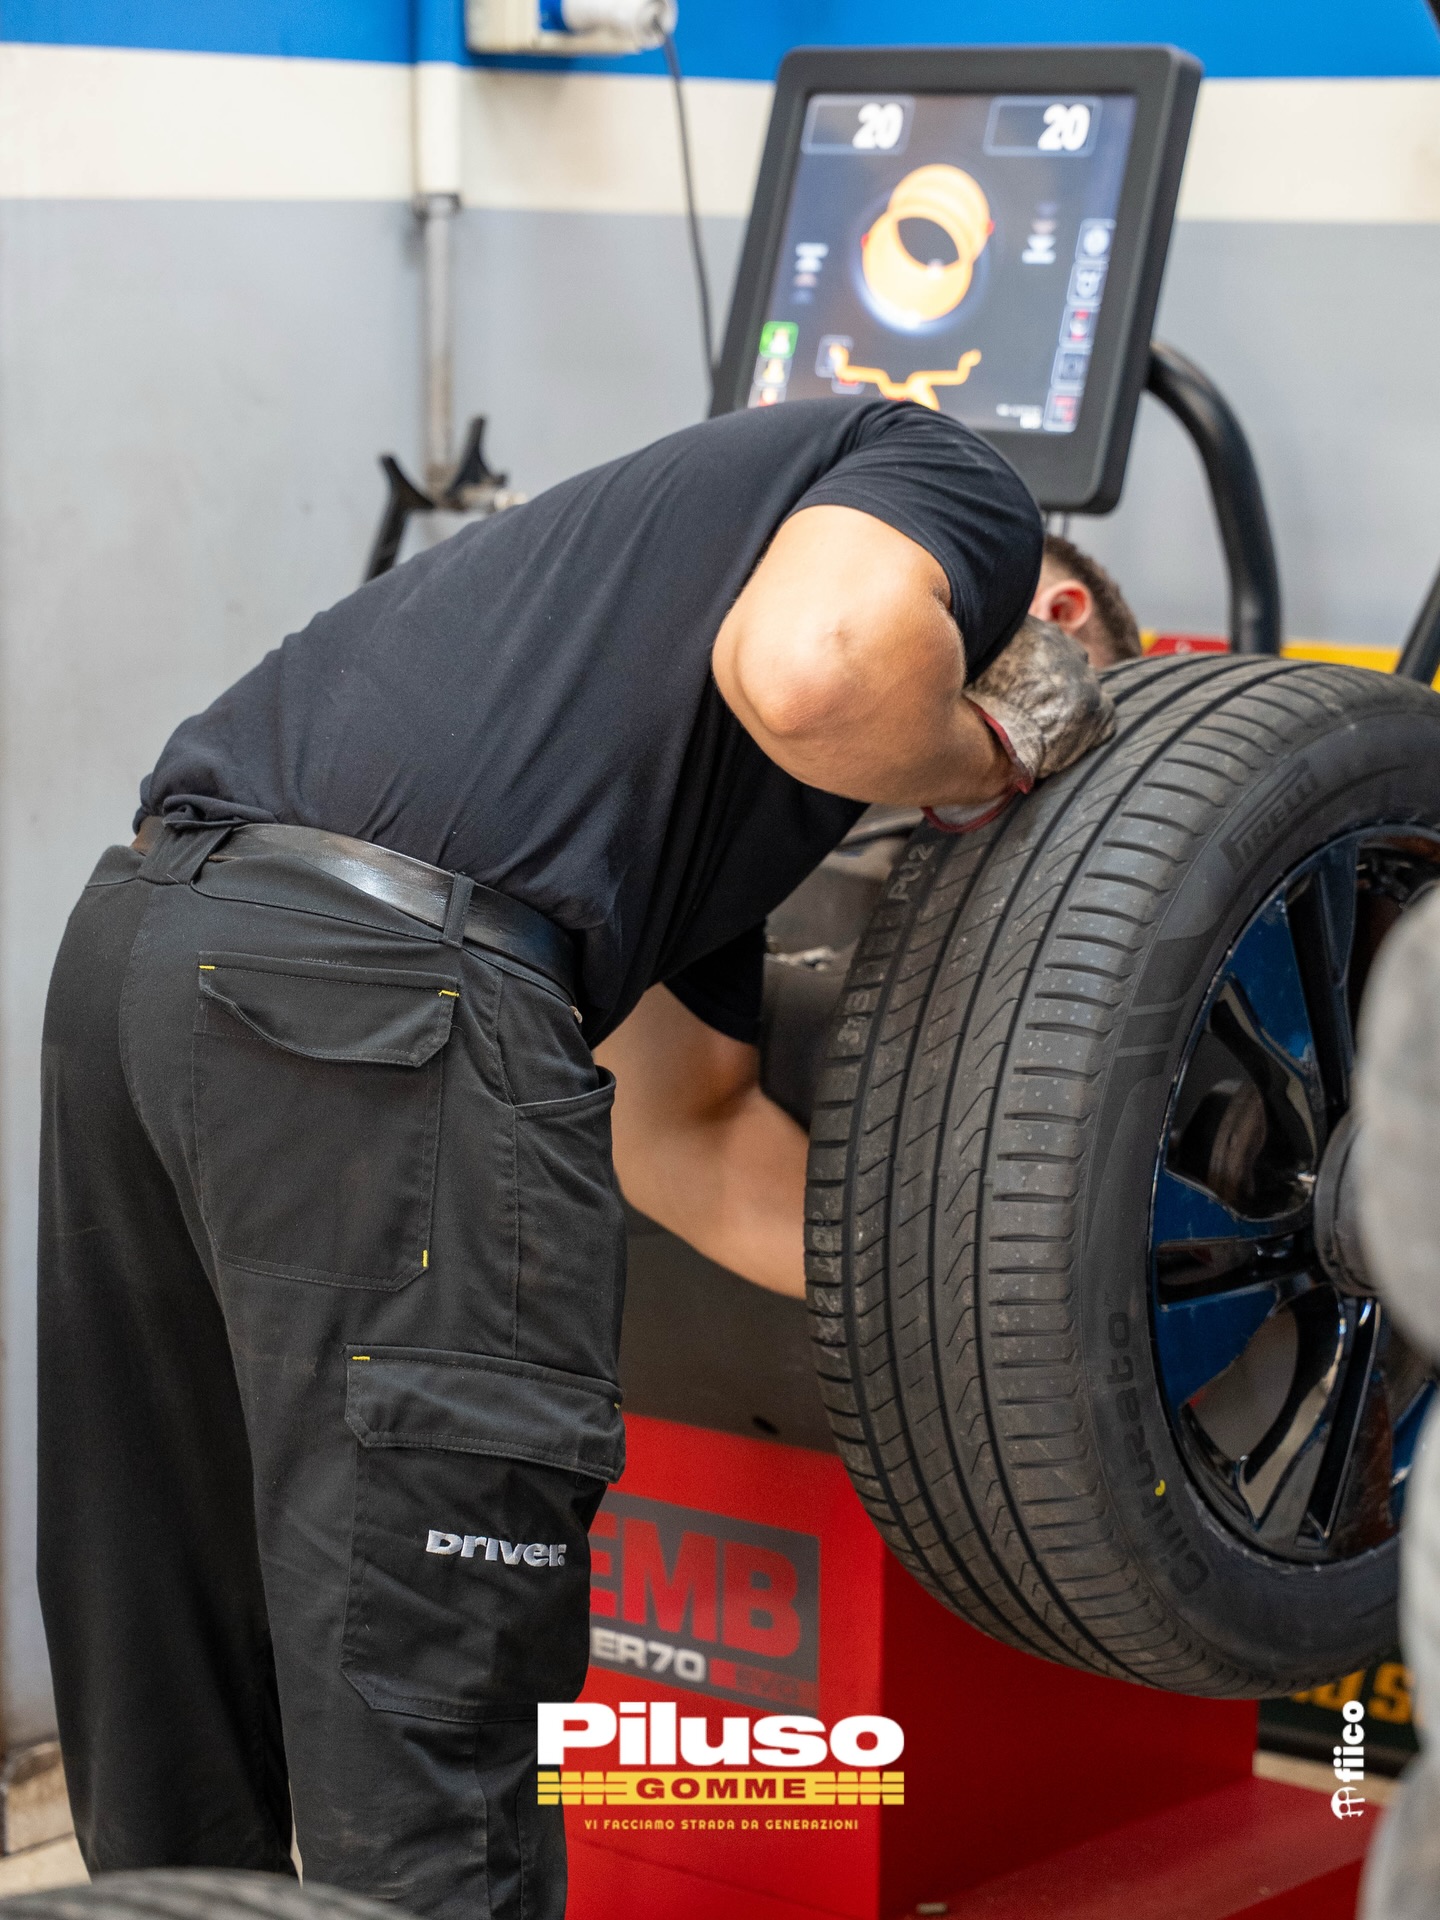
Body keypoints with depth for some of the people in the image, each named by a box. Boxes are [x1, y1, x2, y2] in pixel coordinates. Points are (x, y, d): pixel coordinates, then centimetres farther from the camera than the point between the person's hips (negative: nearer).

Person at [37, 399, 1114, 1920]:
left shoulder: (705, 814, 33)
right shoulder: (958, 493, 11)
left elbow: (680, 1132, 34)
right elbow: (810, 669, -12)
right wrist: (962, 757, 9)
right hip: (386, 987, -9)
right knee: (428, 1765, -2)